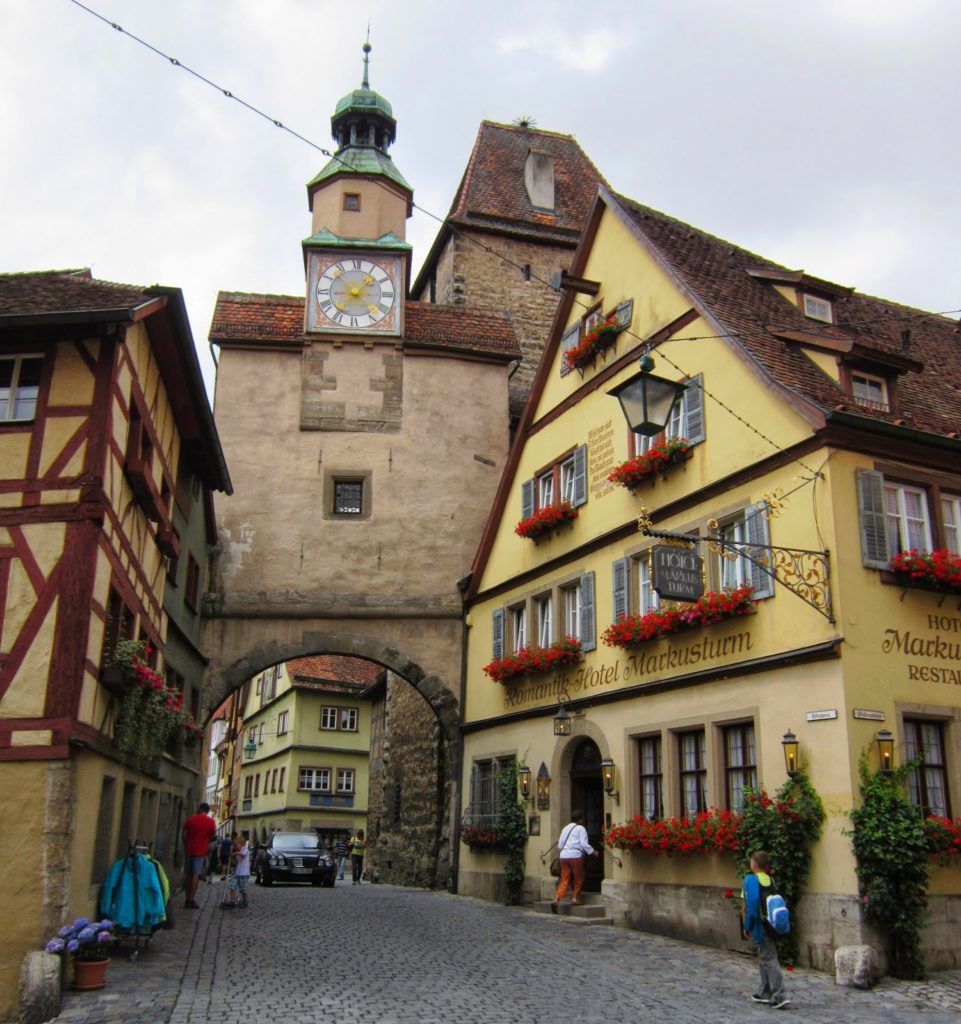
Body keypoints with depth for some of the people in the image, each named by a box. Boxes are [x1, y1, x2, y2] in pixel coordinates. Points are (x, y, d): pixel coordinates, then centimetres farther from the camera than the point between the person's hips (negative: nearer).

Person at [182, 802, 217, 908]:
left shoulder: (191, 819, 1)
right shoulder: (210, 822, -5)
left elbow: (183, 835, 2)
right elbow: (213, 837, 2)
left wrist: (186, 845, 15)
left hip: (189, 849, 3)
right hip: (201, 851, -3)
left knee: (188, 874, 13)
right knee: (195, 875, -2)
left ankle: (187, 899, 16)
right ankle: (192, 900, -5)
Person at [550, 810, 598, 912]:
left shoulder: (566, 828, 21)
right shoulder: (581, 828, 1)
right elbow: (584, 844, -8)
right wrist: (593, 852, 1)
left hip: (563, 856, 6)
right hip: (575, 855, -6)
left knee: (564, 880, 4)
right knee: (578, 879, 12)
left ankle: (556, 899, -11)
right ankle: (575, 898, 11)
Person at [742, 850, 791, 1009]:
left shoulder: (750, 880, -13)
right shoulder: (770, 880, 7)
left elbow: (751, 906, -16)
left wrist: (747, 928, -9)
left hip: (760, 926, -7)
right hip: (772, 925, 7)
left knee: (769, 960, -4)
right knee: (764, 959, 18)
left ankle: (779, 996, -7)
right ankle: (764, 993, 25)